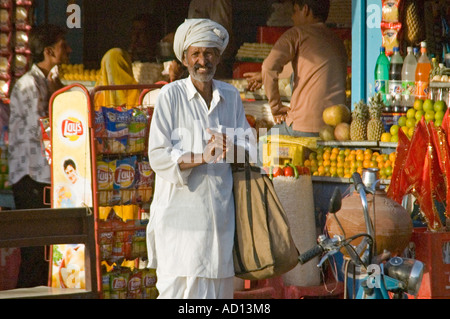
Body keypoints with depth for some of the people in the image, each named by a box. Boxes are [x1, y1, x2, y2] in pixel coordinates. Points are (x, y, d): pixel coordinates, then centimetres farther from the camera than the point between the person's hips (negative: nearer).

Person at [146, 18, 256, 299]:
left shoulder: (231, 96, 12)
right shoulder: (171, 95, -2)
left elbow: (249, 147, 11)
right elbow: (158, 156, -8)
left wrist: (231, 148, -12)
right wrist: (202, 157, -21)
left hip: (221, 210, 4)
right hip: (182, 211, -4)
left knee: (219, 287, 4)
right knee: (180, 287, -9)